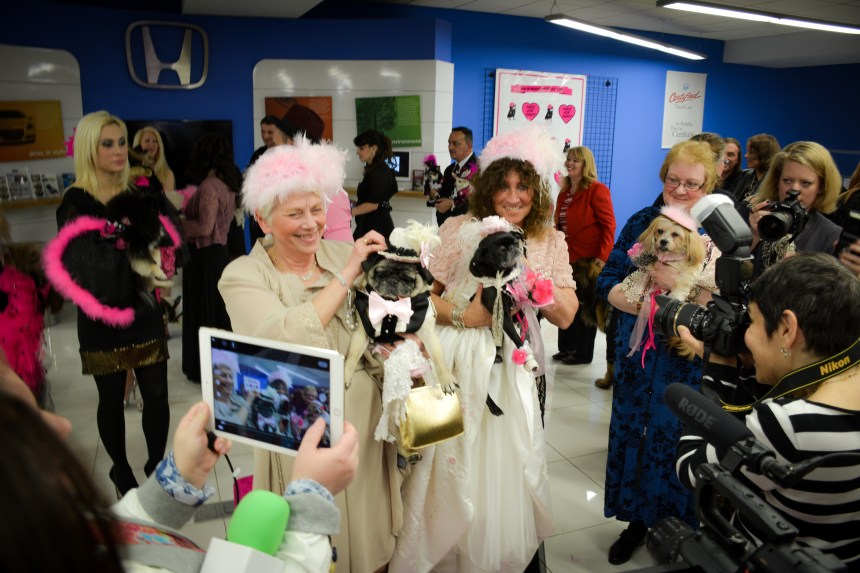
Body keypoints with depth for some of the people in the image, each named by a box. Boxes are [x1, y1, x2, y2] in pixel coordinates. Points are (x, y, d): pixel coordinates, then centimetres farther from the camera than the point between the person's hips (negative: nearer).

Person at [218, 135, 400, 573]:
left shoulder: (345, 254, 0)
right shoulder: (243, 276, -10)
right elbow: (287, 339, -27)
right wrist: (345, 275, -22)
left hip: (364, 420, 4)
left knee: (367, 535, 20)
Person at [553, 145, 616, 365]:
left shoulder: (597, 190, -9)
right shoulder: (564, 193, 13)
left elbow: (608, 225, -14)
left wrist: (602, 257, -21)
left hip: (588, 259, -7)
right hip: (567, 257, 7)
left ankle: (583, 353, 16)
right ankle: (567, 347, 27)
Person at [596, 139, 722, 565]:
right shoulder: (642, 221, 2)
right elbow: (607, 281, -1)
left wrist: (679, 284, -26)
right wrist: (643, 306, -17)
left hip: (687, 359, -2)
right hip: (637, 352, 3)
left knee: (675, 435, 6)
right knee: (632, 431, 11)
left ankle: (677, 524, 31)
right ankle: (637, 518, 32)